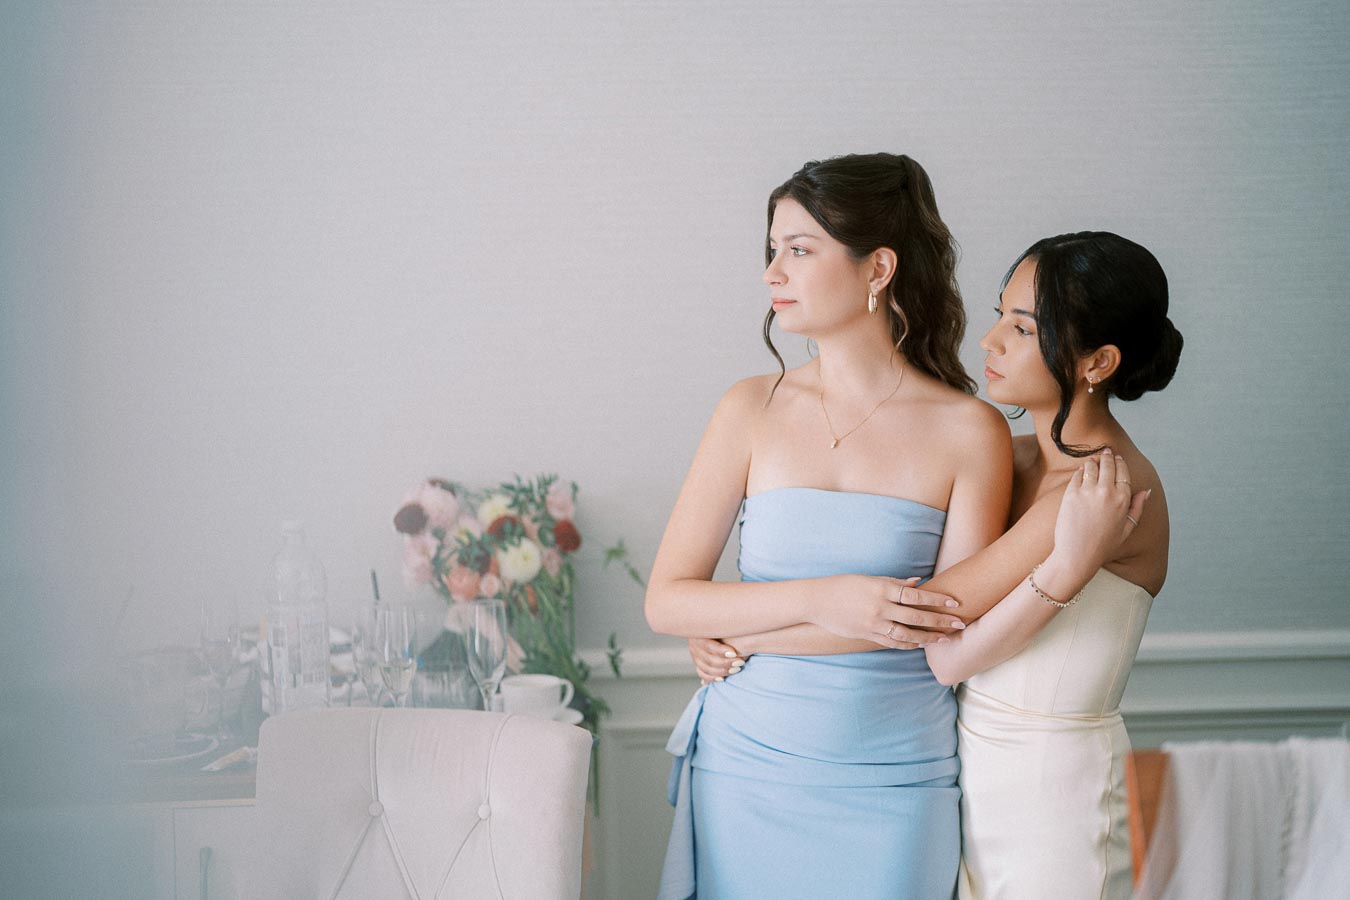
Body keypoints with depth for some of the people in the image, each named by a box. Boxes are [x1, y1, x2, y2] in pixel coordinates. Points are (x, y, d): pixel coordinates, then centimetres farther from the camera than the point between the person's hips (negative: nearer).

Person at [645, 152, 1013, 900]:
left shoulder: (970, 431, -6)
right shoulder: (754, 409, 0)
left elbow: (955, 647, -7)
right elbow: (666, 603, -7)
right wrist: (818, 600, -18)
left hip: (895, 786, -1)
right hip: (747, 771, 2)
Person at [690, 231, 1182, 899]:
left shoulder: (1116, 486, -19)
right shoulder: (1014, 459, 7)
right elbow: (949, 654, -2)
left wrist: (746, 635, -15)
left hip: (1052, 792, -7)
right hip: (974, 769, 7)